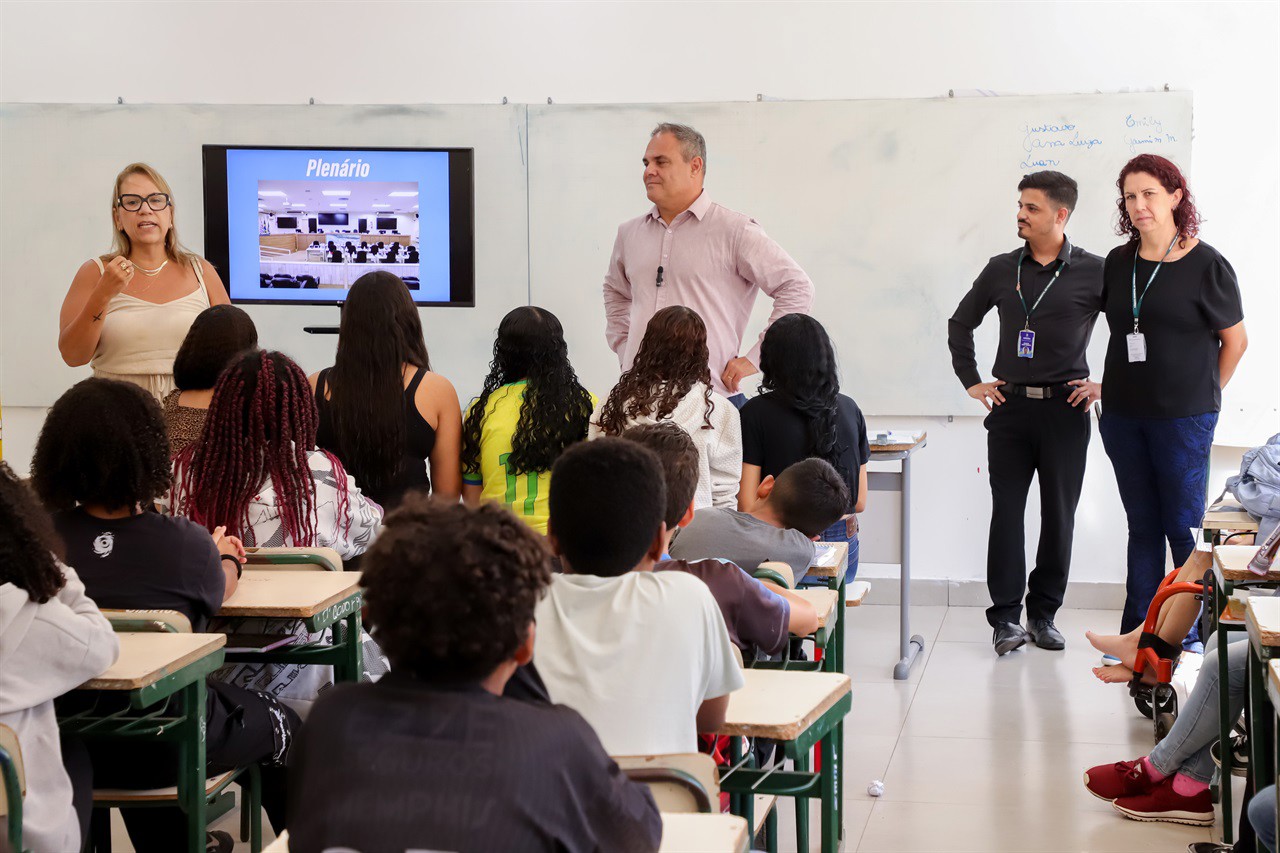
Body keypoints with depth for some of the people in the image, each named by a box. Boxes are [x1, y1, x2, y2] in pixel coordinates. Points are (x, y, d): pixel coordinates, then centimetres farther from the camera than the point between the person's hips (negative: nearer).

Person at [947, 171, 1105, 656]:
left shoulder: (1094, 273, -2)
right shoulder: (1001, 270, 8)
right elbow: (960, 324, 21)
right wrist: (970, 380, 14)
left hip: (1065, 410, -2)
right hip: (1010, 406, 2)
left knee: (1059, 515, 4)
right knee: (1007, 512, -2)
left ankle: (1043, 613, 15)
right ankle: (1005, 617, 1)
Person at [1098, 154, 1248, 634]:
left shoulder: (1205, 265, -6)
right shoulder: (1118, 263, 7)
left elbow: (1236, 339, 2)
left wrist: (1205, 396, 5)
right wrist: (1113, 388, 13)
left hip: (1184, 418, -4)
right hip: (1123, 415, 5)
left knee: (1184, 527, -1)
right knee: (1142, 526, 11)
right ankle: (1137, 634, 16)